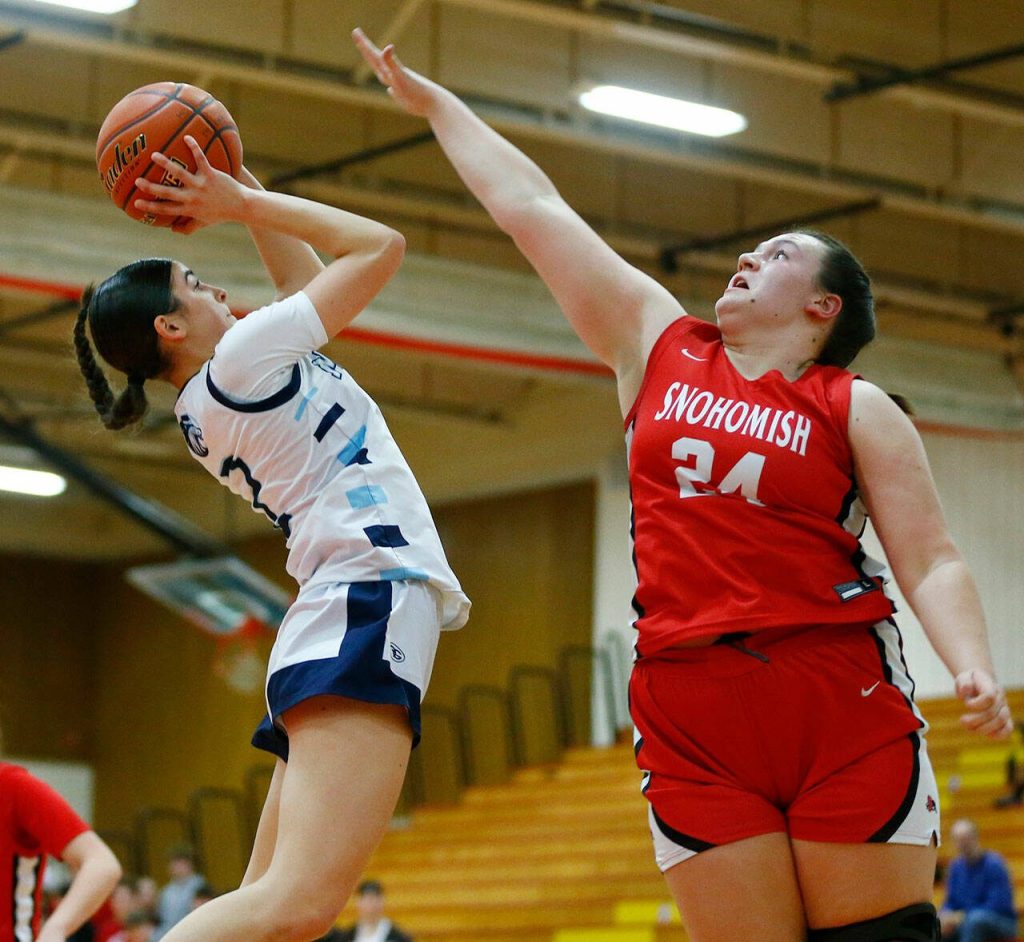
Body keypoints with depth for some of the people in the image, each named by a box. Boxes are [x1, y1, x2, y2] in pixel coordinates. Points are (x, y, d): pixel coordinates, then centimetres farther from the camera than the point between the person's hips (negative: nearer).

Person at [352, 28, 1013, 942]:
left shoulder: (856, 409, 6)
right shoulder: (659, 345, 15)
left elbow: (931, 562, -1)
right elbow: (531, 207, 21)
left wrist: (973, 666, -19)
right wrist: (433, 101, 27)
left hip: (842, 702, -3)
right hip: (691, 716, 3)